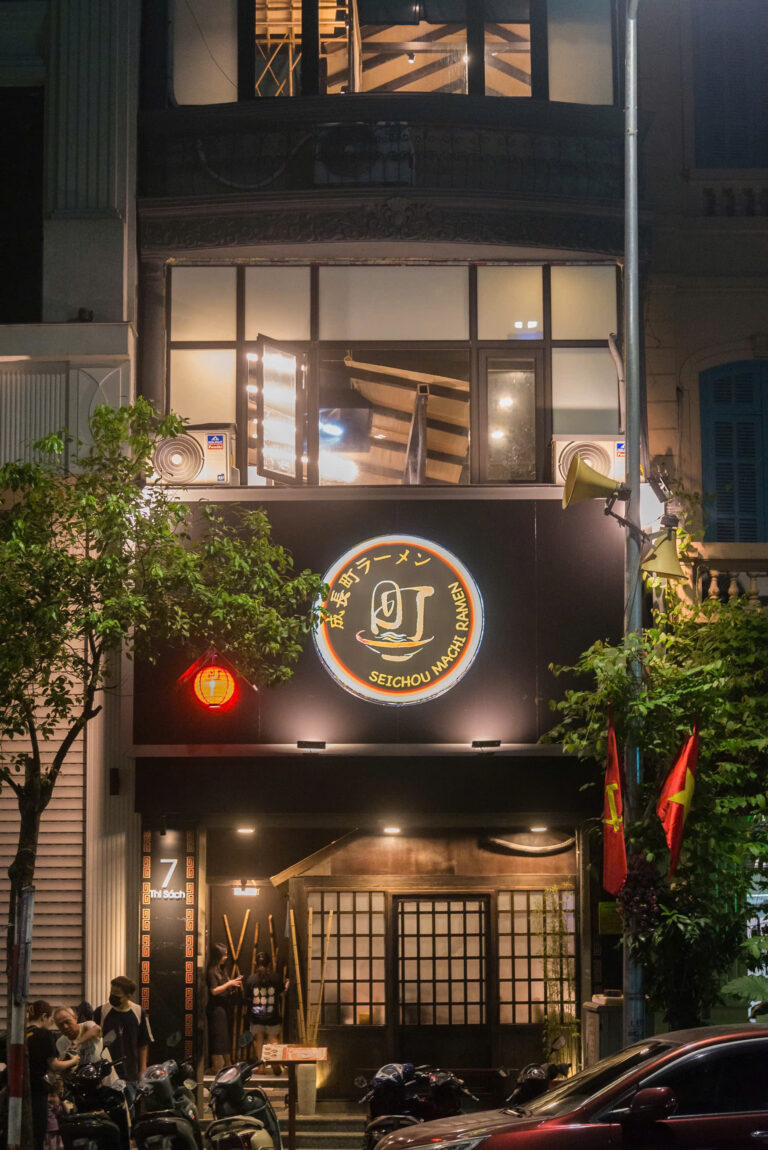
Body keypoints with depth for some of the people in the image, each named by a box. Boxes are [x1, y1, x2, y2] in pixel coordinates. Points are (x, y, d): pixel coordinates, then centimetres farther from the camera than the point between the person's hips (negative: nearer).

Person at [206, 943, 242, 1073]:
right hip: (216, 1008, -9)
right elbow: (214, 990, -19)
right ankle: (218, 1067, -4)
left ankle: (227, 1066, 20)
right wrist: (229, 983, -17)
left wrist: (234, 983, 1)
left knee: (226, 1037, 13)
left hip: (224, 1007, 9)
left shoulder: (222, 970, 14)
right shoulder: (212, 972, -12)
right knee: (218, 1038, -7)